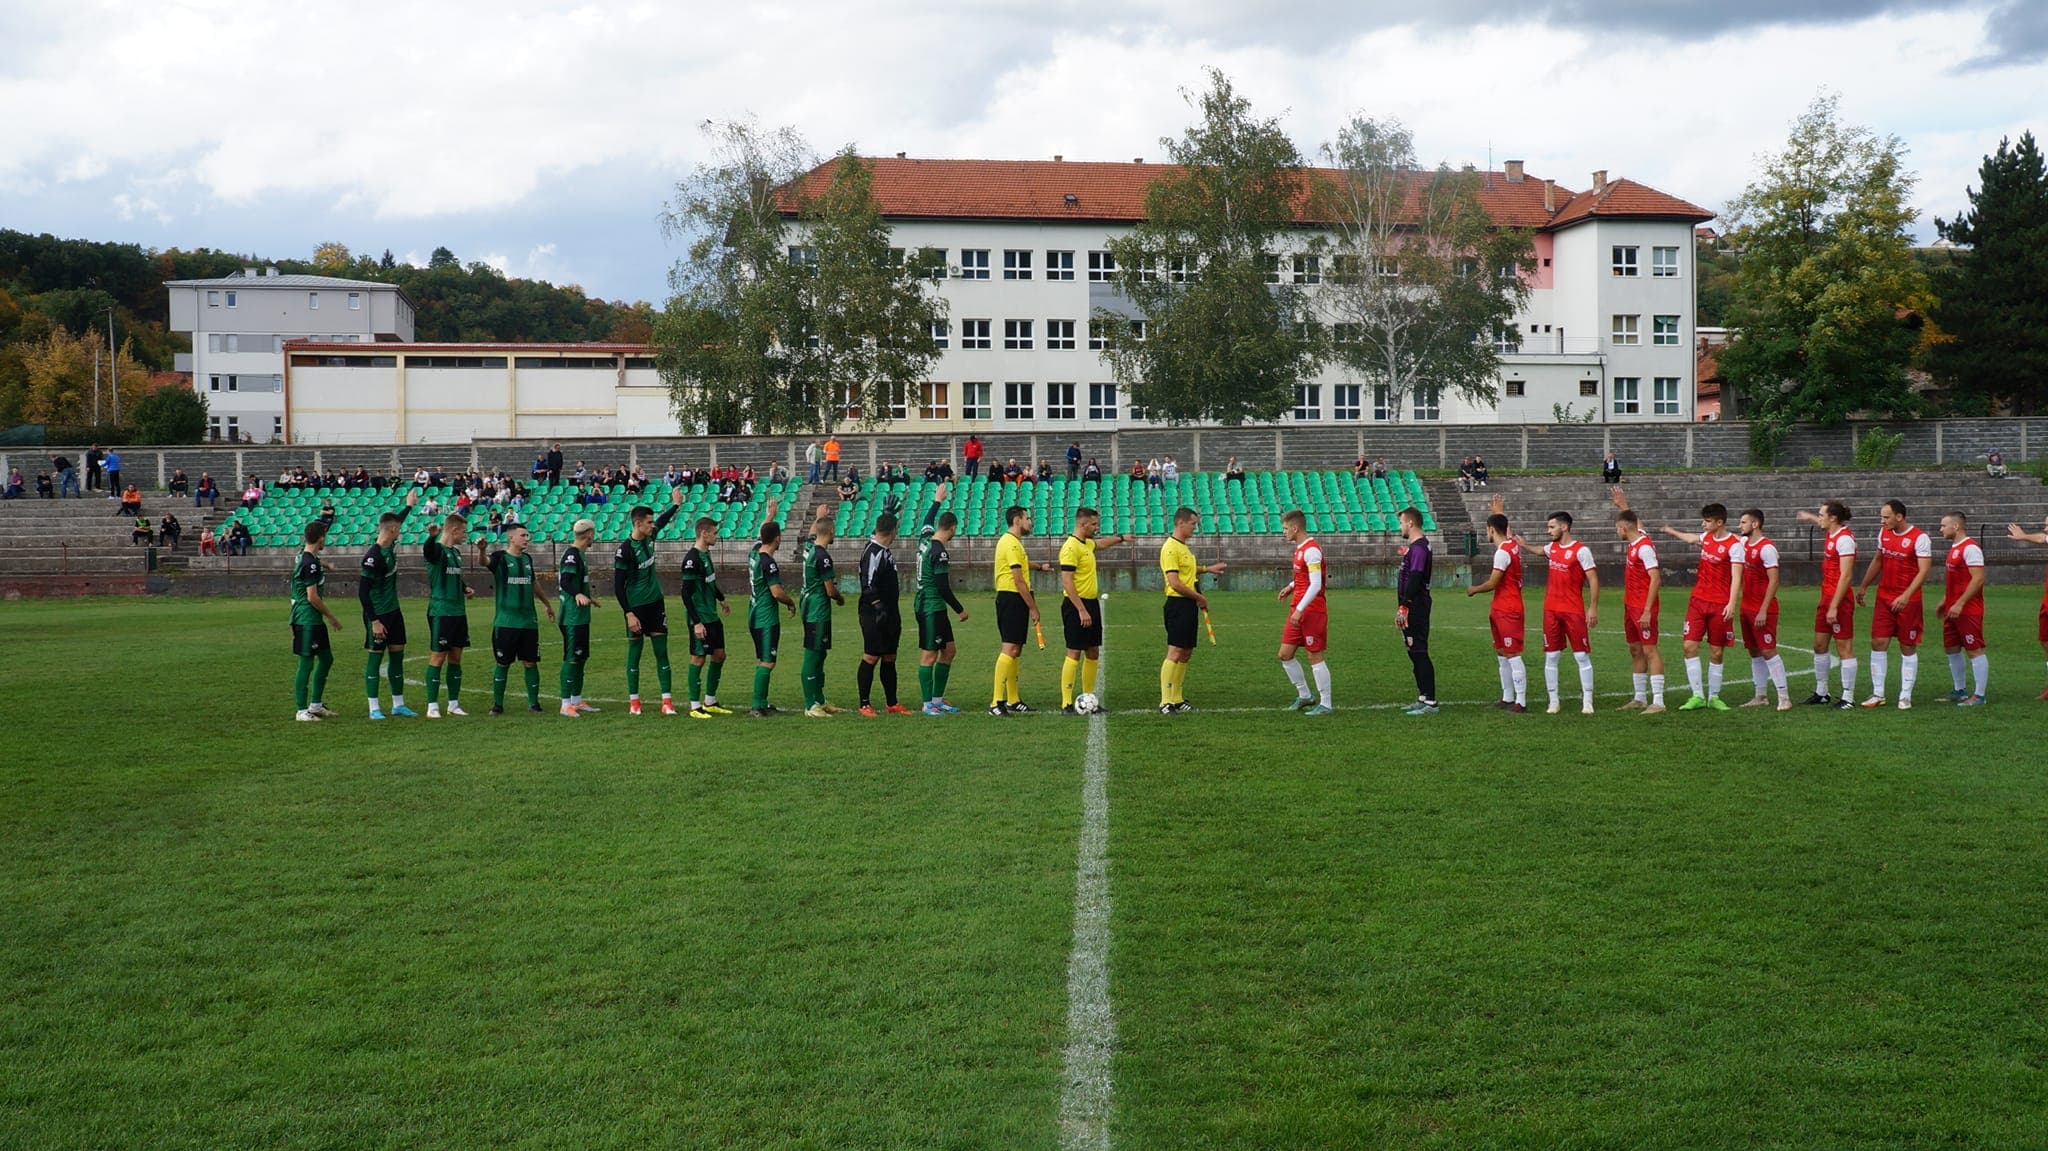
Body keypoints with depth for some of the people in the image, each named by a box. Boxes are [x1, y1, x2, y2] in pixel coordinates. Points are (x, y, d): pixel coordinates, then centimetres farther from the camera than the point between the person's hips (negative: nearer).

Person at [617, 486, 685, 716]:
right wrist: (629, 614, -18)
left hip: (656, 603, 6)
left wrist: (675, 505, 27)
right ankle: (633, 701, 12)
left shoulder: (649, 537, 4)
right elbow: (618, 586, -15)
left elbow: (662, 521, 30)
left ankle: (667, 701, 2)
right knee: (634, 652, 2)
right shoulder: (625, 549, -16)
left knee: (661, 651, 2)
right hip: (636, 607, -6)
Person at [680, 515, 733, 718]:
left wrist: (721, 599, 41)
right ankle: (695, 707, 5)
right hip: (700, 619, -9)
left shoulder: (705, 554, 10)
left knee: (719, 655, 12)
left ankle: (710, 702, 21)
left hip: (712, 616, 9)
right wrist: (696, 623, -23)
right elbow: (686, 593, -21)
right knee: (698, 658, -3)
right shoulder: (692, 559, -18)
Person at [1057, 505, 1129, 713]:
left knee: (1093, 653, 12)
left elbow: (1101, 543, 39)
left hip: (1091, 604, 10)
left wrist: (1121, 538, 51)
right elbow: (1067, 582, -22)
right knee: (1074, 653, -9)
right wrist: (1081, 610, -25)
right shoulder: (1071, 547, -16)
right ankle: (1066, 704, -7)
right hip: (1077, 605, -10)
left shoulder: (1087, 544, 12)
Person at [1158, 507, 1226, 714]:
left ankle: (1177, 699, 17)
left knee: (1186, 654, 11)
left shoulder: (1183, 547, 17)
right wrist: (1199, 597, -14)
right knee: (1175, 653, -10)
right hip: (1177, 605, -10)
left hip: (1189, 606, 10)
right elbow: (1174, 582, -21)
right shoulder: (1170, 548, -15)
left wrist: (1207, 569, 34)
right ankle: (1166, 703, -9)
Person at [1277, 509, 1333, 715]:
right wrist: (1292, 587, 12)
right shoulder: (1300, 548, 13)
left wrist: (1299, 610, -24)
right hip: (1298, 609, 10)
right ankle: (1304, 696, 23)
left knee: (1315, 657, -3)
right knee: (1285, 654, 10)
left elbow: (1315, 585, -22)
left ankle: (1326, 704, 5)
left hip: (1312, 611, -10)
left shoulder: (1311, 550, -17)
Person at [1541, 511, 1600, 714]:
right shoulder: (1552, 548, 11)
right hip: (1551, 610, 6)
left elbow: (1593, 580, -10)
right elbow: (1541, 551, 37)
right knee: (1550, 657, 4)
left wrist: (1593, 608, -14)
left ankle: (1587, 702, 2)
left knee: (1582, 656, -2)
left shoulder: (1581, 551, -9)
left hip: (1574, 610, -6)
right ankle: (1553, 702, 9)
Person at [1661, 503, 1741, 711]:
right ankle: (1697, 696, -2)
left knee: (1716, 652, 3)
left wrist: (1731, 604, -28)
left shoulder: (1734, 545, -12)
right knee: (1690, 646, -5)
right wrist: (1672, 532, 49)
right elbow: (1692, 538, 34)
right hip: (1697, 600, 5)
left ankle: (1713, 697, 14)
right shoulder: (1706, 537, 8)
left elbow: (1736, 577, -18)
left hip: (1720, 605, -5)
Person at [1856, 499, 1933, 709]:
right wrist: (1863, 586, 23)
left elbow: (1924, 570, -17)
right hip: (1883, 598, 6)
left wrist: (1906, 595, -27)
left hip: (1908, 601, -6)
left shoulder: (1919, 538, -13)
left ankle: (1905, 696, 10)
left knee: (1908, 648, 3)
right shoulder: (1884, 533, 8)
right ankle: (1877, 694, 7)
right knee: (1878, 643, 1)